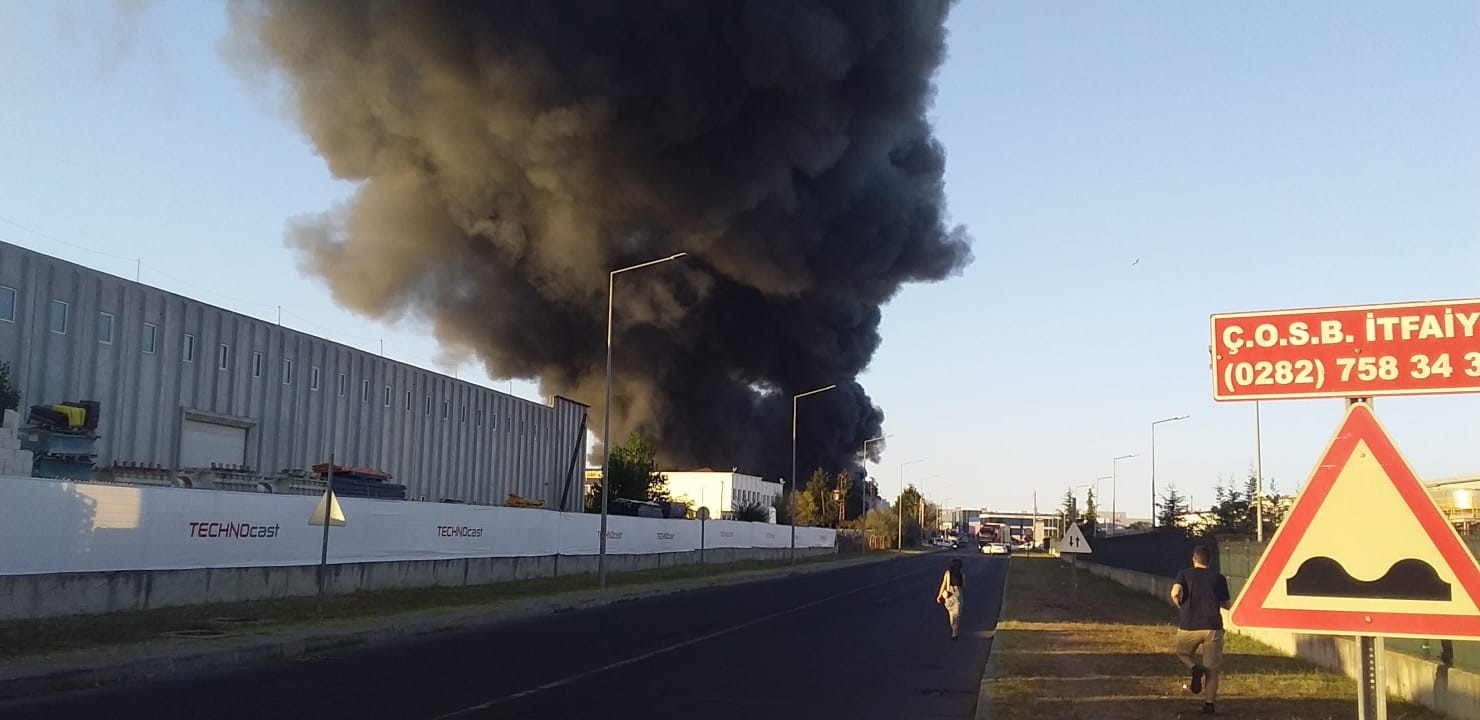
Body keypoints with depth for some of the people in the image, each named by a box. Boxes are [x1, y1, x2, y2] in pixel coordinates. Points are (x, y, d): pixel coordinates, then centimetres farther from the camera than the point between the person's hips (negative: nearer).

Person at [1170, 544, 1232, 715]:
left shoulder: (1184, 574, 3)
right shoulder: (1219, 578, 6)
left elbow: (1175, 593, -14)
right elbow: (1227, 605, 9)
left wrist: (1181, 607, 6)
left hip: (1188, 626, -1)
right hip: (1213, 627, 1)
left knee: (1182, 653, 24)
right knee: (1212, 668, 8)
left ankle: (1195, 668, -6)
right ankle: (1209, 704, 1)